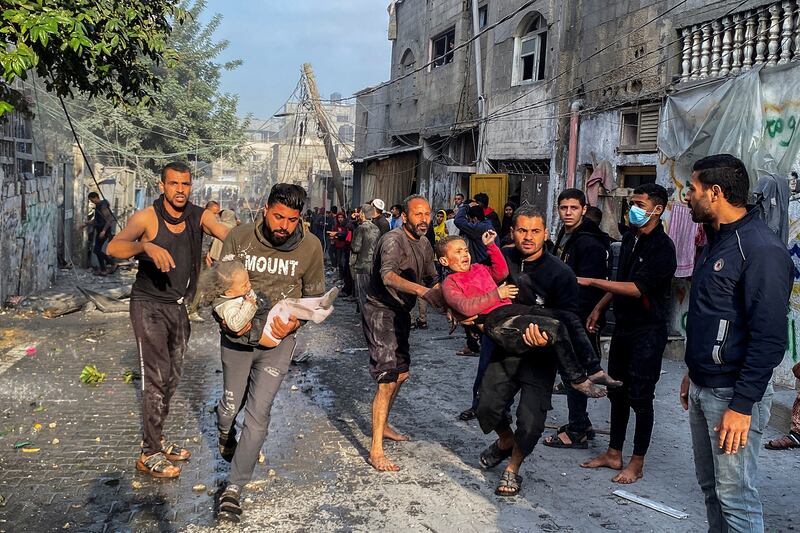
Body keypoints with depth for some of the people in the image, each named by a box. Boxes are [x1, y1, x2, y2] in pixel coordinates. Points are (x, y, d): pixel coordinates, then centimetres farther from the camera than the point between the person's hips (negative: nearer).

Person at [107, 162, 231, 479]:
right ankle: (149, 455, 2)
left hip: (179, 307, 6)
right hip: (149, 306, -5)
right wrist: (146, 246, -49)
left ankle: (156, 440, 29)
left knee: (172, 377, 13)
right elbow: (113, 247, -29)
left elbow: (227, 233, -20)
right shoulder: (147, 217, -15)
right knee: (157, 378, -8)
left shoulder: (199, 216, -3)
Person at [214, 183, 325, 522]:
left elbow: (314, 295, 3)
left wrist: (294, 322, -16)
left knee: (258, 414, -5)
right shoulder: (240, 236, -10)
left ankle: (234, 488, 8)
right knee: (232, 402, 14)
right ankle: (224, 431, 53)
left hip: (278, 340, -1)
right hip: (237, 334, 1)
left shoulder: (310, 246, -9)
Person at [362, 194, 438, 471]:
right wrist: (418, 289, -57)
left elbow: (431, 279, 16)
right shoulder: (393, 240, -22)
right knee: (388, 380, -14)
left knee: (401, 374, 20)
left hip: (401, 313, 9)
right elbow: (388, 275, -40)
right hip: (380, 312, -9)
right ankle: (376, 451, -9)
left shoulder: (424, 244, 7)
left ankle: (383, 425, 41)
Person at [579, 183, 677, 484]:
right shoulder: (630, 239, 10)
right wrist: (600, 307, 16)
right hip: (623, 326, 8)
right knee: (617, 392, 13)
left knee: (640, 397, 0)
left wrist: (591, 282, -24)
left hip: (648, 332, -8)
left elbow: (637, 288, -24)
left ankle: (637, 462, 13)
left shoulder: (662, 247, -16)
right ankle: (613, 454, 25)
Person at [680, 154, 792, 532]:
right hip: (703, 387, 9)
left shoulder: (762, 250, -18)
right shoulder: (717, 241, 12)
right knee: (709, 485, 18)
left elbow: (769, 338, -22)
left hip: (732, 394, -9)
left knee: (735, 497, -1)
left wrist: (742, 406, -22)